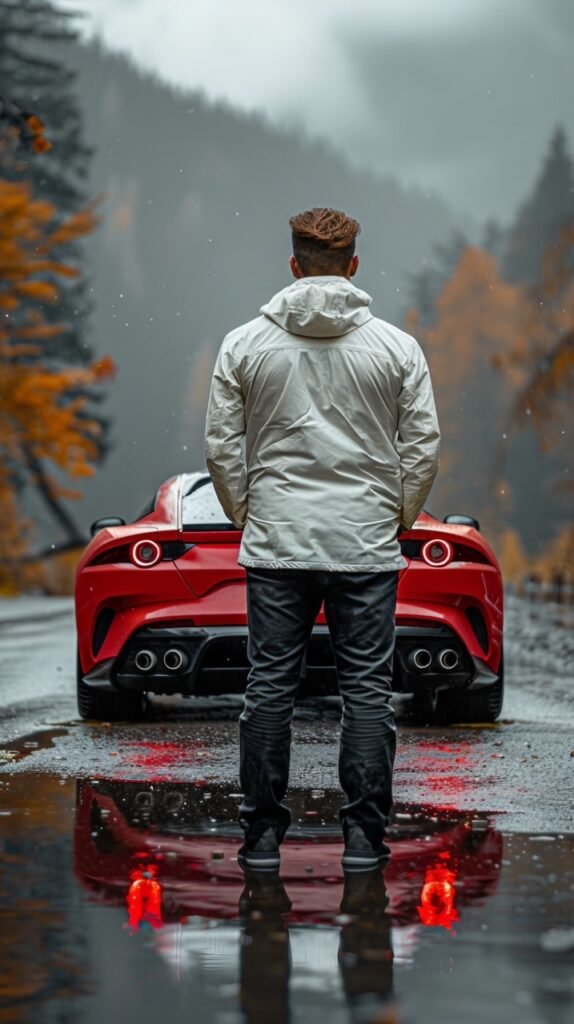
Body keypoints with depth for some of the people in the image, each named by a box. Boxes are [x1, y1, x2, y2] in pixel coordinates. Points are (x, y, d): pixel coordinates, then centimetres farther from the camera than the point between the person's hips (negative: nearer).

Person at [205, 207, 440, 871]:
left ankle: (263, 835, 8)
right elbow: (423, 448, 0)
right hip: (367, 544, -1)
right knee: (367, 689, 4)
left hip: (275, 543, 1)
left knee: (269, 687, 6)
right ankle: (363, 836, 3)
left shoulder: (244, 345, 1)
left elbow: (221, 446, 2)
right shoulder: (397, 347, 0)